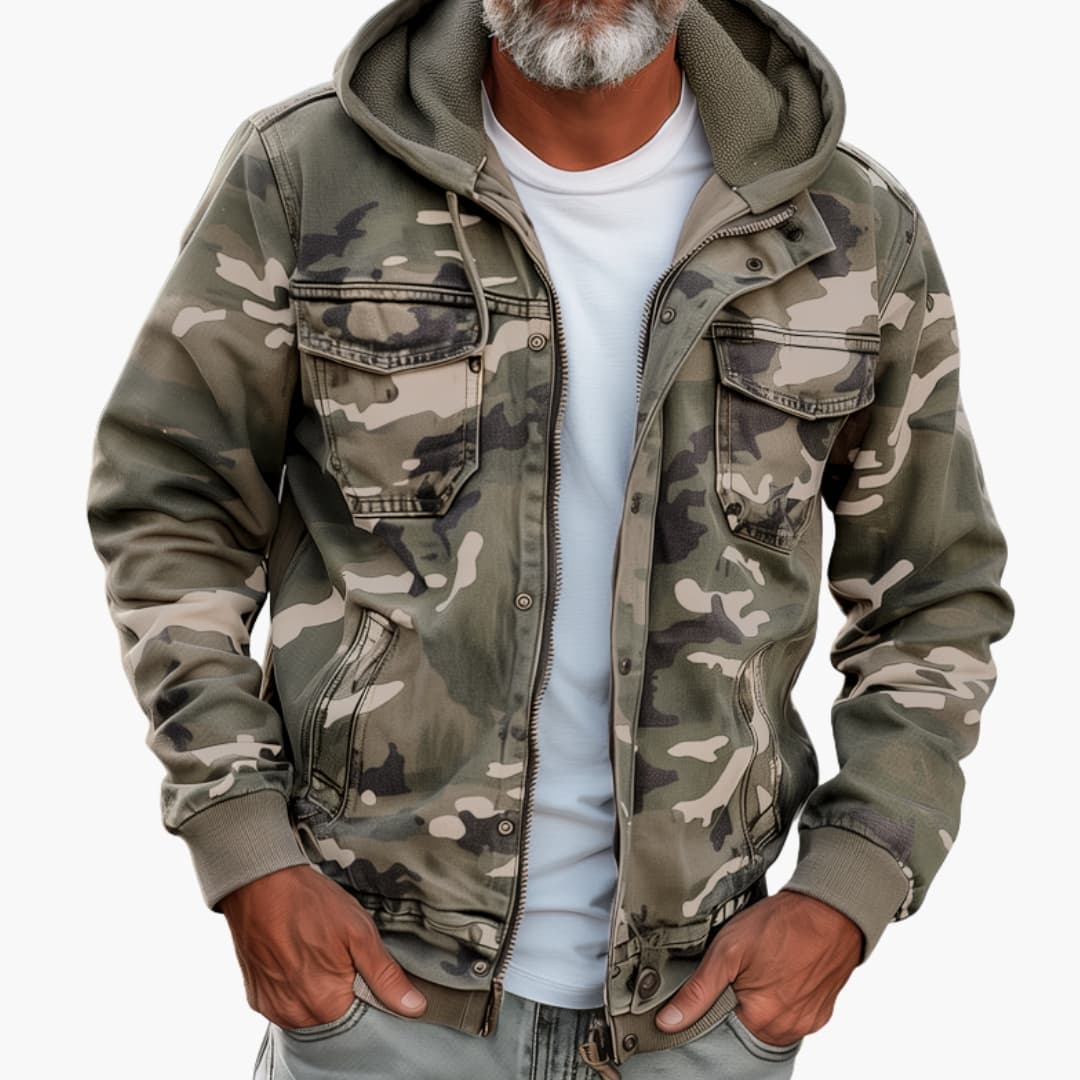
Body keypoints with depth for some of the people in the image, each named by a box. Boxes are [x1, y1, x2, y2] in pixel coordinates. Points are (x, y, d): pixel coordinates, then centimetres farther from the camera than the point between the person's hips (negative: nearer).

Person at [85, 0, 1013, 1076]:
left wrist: (848, 891, -6)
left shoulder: (858, 232, -3)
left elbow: (936, 599, 5)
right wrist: (246, 856, -9)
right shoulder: (298, 174, -7)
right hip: (371, 961, -1)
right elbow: (167, 510, -1)